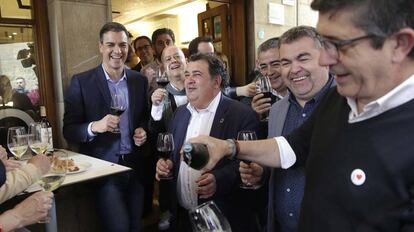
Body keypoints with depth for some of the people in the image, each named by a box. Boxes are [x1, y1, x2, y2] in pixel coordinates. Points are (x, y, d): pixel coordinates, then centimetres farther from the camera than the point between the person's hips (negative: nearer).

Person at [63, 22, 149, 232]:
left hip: (136, 166, 4)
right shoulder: (81, 81, -7)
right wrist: (94, 127, -25)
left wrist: (143, 130, -6)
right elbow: (68, 130, -7)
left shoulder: (140, 80, 4)